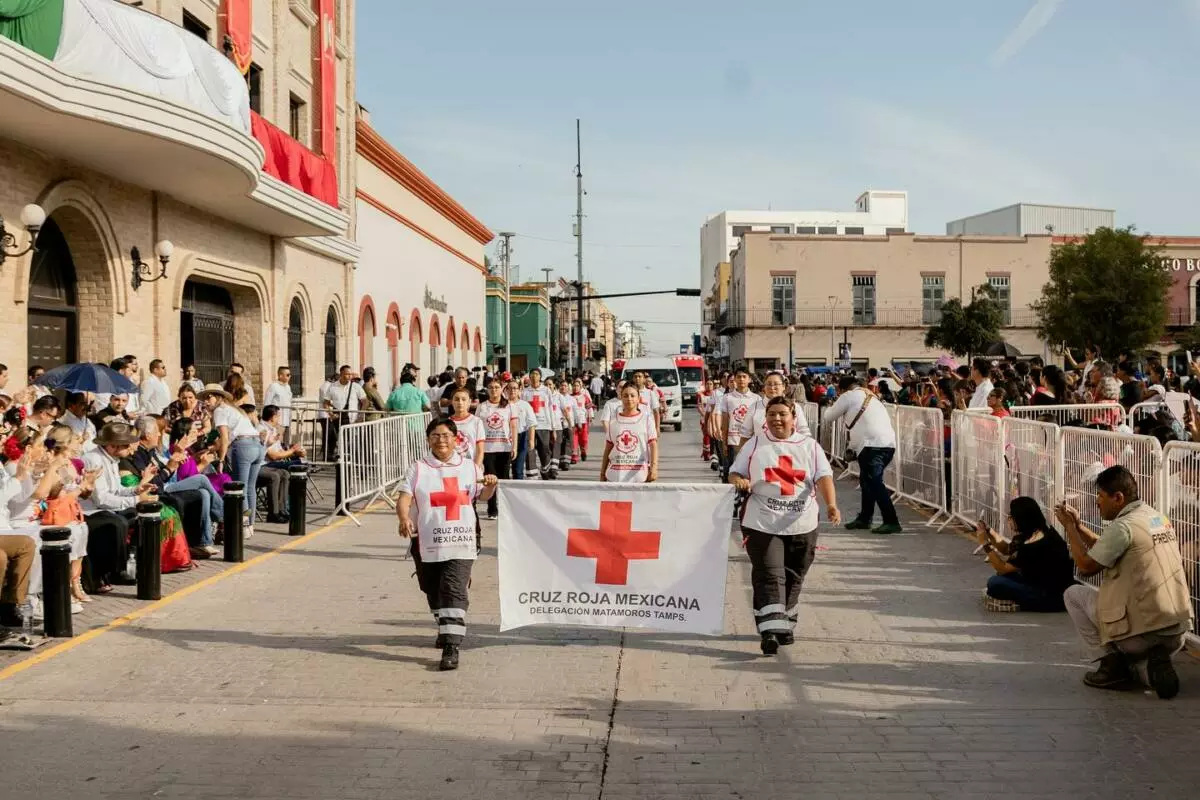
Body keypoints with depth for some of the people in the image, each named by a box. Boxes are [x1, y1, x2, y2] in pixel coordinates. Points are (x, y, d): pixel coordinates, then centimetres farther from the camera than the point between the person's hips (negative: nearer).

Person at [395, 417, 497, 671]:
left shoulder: (469, 467, 7)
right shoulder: (419, 468, 3)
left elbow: (482, 496, 18)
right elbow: (404, 498, -7)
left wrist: (490, 485, -6)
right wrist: (404, 517, -27)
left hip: (460, 543, -1)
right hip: (426, 543, 1)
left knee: (454, 591, -13)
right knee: (434, 591, 16)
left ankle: (451, 647, -14)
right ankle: (445, 628, 43)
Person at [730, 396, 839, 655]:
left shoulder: (810, 446, 6)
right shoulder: (755, 445, 7)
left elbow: (823, 476, -5)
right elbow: (735, 472, 9)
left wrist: (831, 505, -22)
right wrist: (739, 480, -16)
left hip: (801, 525, 2)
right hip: (762, 524, -2)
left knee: (792, 578, 12)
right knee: (769, 576, -11)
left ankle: (785, 625, 30)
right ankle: (770, 632, -15)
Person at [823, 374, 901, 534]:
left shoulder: (848, 396, 5)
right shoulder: (869, 397, 28)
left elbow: (828, 419, 13)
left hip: (873, 444, -9)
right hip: (888, 443, 9)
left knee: (874, 483, -9)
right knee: (867, 480, 20)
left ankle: (891, 521, -15)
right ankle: (865, 518, 27)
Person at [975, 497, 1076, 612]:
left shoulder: (1034, 546, -25)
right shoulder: (1041, 530, 3)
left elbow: (1003, 569, -13)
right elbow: (1008, 550, 17)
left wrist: (985, 544, -8)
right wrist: (989, 532, 4)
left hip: (1054, 597, -10)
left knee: (995, 583, -20)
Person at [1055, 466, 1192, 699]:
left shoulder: (1122, 527, -16)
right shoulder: (1159, 519, 12)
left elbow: (1086, 566, -7)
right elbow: (1107, 551, 22)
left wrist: (1070, 527, 4)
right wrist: (1078, 526, 21)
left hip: (1143, 631, -8)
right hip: (1178, 632, 9)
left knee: (1073, 594, 9)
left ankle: (1113, 664, 6)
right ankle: (1153, 665, 4)